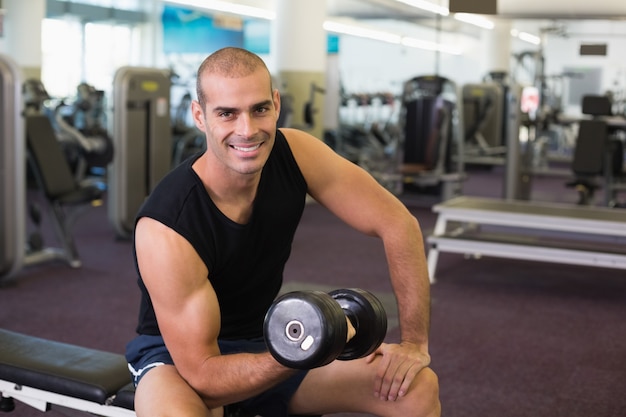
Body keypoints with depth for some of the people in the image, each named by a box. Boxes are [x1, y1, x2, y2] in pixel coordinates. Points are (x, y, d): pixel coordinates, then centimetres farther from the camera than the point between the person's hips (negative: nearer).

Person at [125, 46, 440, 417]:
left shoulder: (294, 153, -18)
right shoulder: (166, 228, -31)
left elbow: (396, 222, -13)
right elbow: (203, 374, -28)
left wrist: (415, 344, -17)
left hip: (268, 342, 5)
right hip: (179, 353, -5)